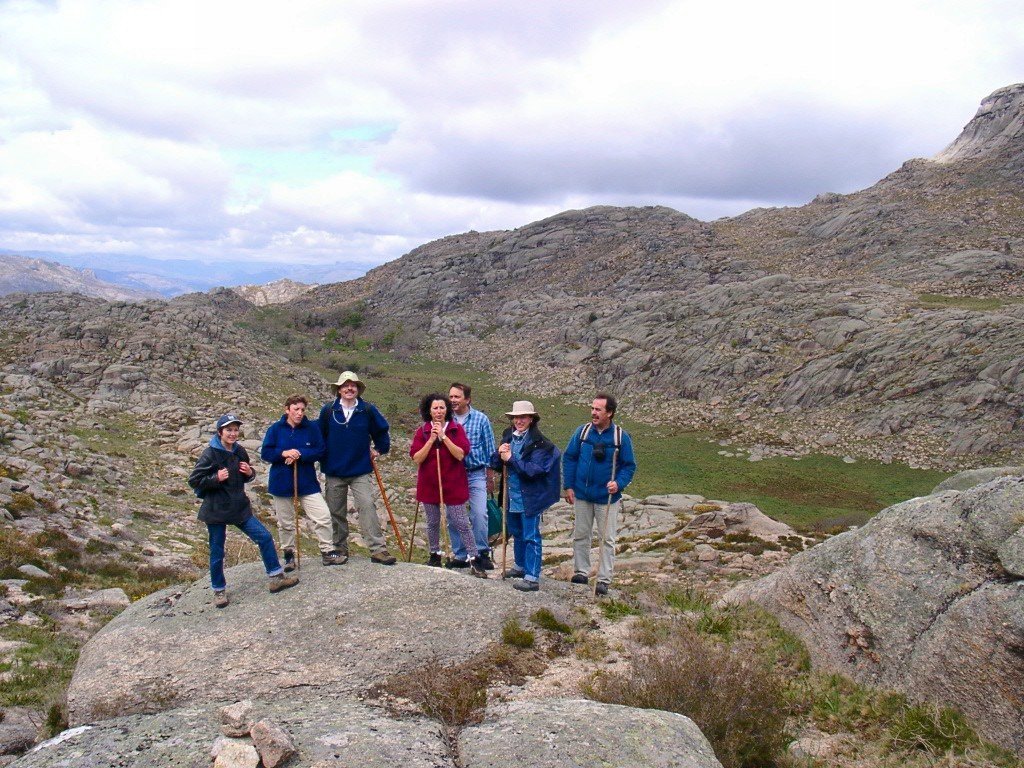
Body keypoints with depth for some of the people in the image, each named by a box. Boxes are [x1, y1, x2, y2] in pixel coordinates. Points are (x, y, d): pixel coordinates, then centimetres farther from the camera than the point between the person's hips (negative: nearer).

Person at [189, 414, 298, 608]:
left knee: (265, 537, 1)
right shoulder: (210, 454, -13)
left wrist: (250, 473, -4)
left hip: (240, 508, 5)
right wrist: (216, 478, -23)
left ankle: (276, 578, 12)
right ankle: (219, 591, 25)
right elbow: (194, 481, -12)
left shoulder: (239, 451, 3)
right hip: (216, 511, -5)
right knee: (217, 553, 7)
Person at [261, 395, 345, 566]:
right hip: (281, 483, 0)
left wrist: (300, 454, -21)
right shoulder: (275, 429, -4)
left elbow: (319, 451, -6)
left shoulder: (312, 428, -3)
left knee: (323, 515, -6)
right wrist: (284, 453, -23)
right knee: (285, 523, 11)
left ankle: (328, 552, 7)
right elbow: (265, 453, -6)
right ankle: (289, 554, 27)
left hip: (307, 482, 0)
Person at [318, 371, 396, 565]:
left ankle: (378, 549, -11)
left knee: (367, 506, -12)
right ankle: (339, 549, 23)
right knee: (336, 512, 9)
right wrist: (323, 461, 11)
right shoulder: (328, 410, -1)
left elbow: (382, 430, 14)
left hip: (360, 471, -1)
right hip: (334, 471, 1)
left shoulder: (368, 410, -2)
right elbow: (320, 436, 10)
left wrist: (379, 449, 11)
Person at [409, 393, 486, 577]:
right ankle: (435, 556, 31)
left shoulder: (457, 429, -3)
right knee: (432, 522, 14)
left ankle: (474, 560, 0)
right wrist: (432, 439, -17)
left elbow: (460, 454, -15)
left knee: (461, 523, -3)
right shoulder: (422, 432, 1)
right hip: (429, 484, 2)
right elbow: (417, 458, -8)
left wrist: (443, 436, -20)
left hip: (453, 484, -2)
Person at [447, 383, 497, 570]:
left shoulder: (481, 419, -1)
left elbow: (489, 450, 3)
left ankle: (482, 554, 3)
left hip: (476, 474, -2)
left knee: (479, 514, -11)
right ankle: (460, 556, 16)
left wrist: (490, 478, 3)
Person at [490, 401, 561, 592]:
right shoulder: (508, 436, 5)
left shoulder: (539, 443, -15)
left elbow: (533, 469, -23)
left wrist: (511, 459, -22)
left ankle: (532, 578, 3)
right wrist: (499, 454, -14)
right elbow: (494, 463, 7)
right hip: (512, 496, 7)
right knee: (517, 533, 22)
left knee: (531, 537, -2)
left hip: (530, 497, -7)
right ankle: (521, 566, 39)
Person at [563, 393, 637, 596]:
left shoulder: (621, 437, -8)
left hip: (608, 498, -2)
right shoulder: (582, 432, -3)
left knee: (607, 540, 3)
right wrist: (568, 486, -1)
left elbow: (629, 465, -2)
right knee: (580, 535, 12)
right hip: (581, 495, 2)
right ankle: (581, 572, 26)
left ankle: (604, 580, 11)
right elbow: (569, 458, 4)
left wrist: (619, 483, -19)